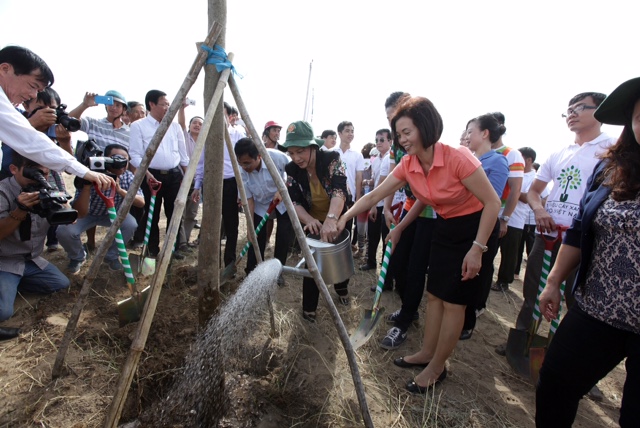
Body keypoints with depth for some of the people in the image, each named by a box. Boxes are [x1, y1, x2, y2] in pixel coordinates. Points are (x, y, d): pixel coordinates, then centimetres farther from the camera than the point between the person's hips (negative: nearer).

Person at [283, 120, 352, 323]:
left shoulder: (331, 159, -27)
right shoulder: (291, 169, -18)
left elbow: (340, 190, -40)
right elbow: (294, 201, -21)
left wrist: (331, 219, -57)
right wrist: (309, 220, -41)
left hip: (339, 218, -1)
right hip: (313, 221, 1)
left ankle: (341, 288, 49)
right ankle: (308, 308, 20)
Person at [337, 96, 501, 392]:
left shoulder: (458, 158, -27)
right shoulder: (408, 165, -9)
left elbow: (492, 202, -21)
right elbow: (374, 195, -6)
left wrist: (477, 248, -22)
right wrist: (344, 217, -14)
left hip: (473, 230, -6)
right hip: (444, 227, 6)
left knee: (453, 300, 1)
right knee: (434, 295, 12)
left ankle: (436, 368, 17)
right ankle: (427, 353, 30)